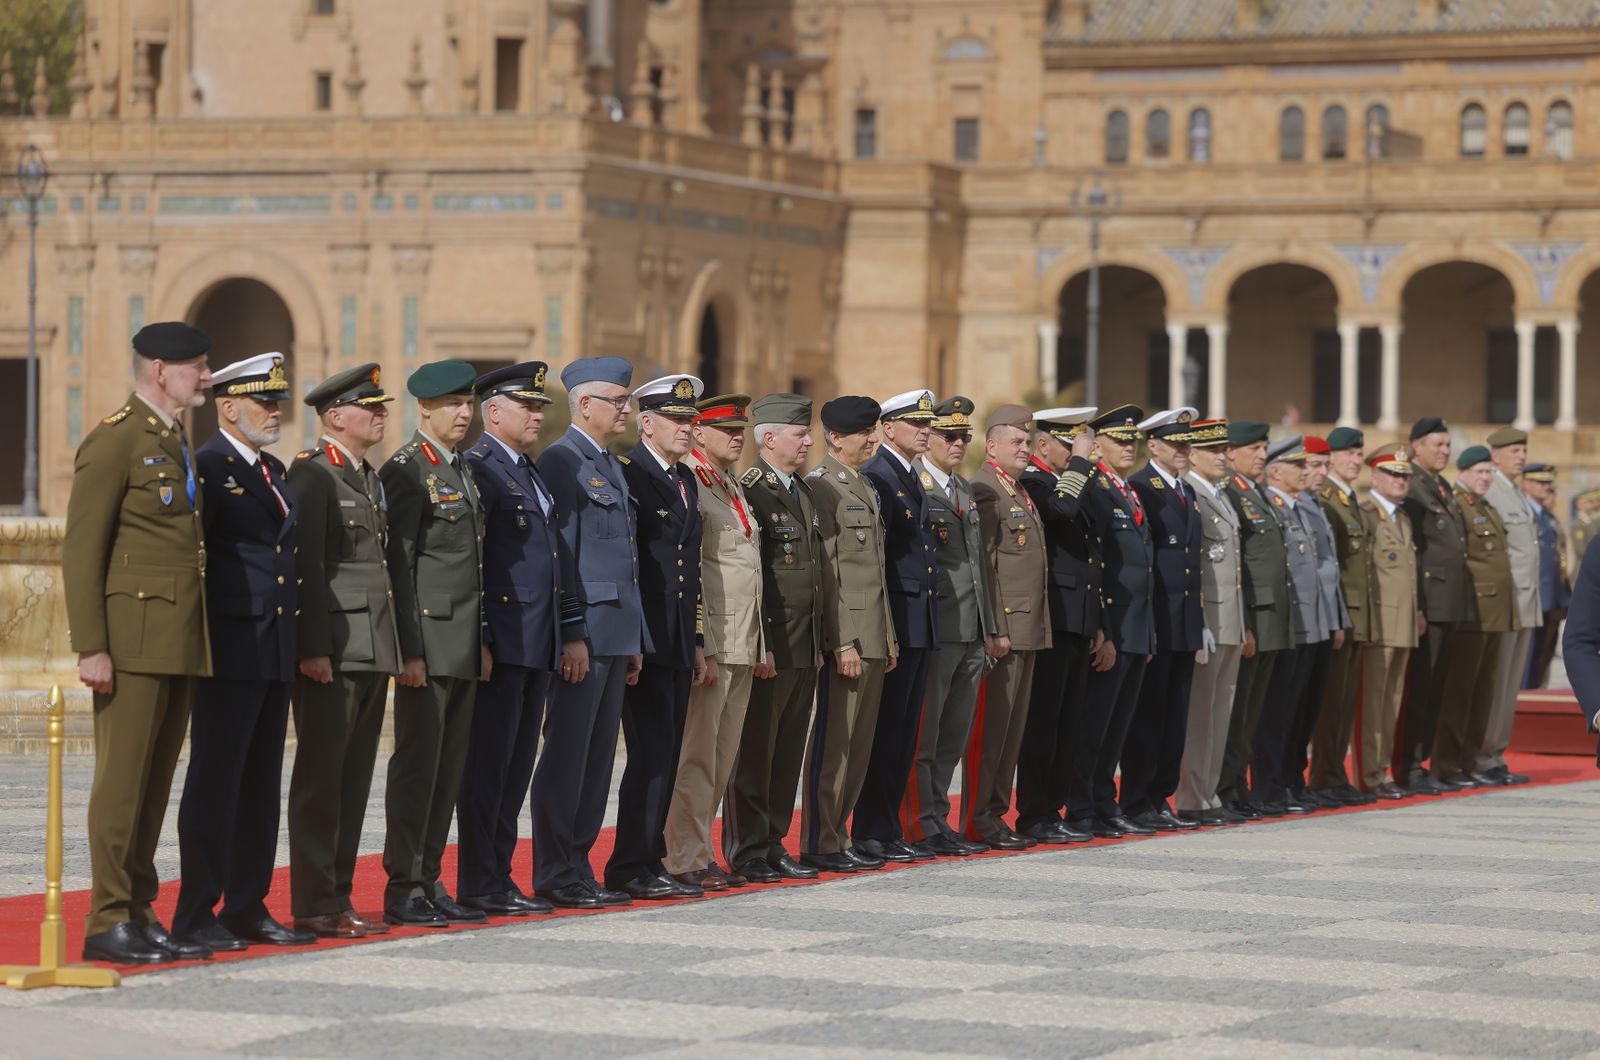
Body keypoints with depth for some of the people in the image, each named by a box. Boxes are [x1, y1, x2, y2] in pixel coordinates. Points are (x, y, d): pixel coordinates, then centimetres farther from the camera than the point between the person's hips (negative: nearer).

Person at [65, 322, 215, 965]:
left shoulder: (176, 444, 19)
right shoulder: (115, 440, -9)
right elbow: (81, 550, -12)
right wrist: (91, 647, -18)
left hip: (179, 644, 8)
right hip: (133, 640, -8)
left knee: (156, 783, 9)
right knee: (123, 781, -6)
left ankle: (139, 915, 13)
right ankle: (109, 922, -3)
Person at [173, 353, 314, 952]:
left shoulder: (274, 472, 18)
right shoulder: (206, 468, -8)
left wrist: (298, 644, 17)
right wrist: (199, 645, -16)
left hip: (275, 654, 8)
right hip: (230, 652, -8)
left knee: (261, 785, 11)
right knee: (215, 781, -6)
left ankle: (247, 907, 16)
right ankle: (196, 914, -2)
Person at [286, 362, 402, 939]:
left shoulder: (372, 478, 18)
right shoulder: (311, 474, -9)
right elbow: (305, 566, -15)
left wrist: (394, 646, 17)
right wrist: (313, 648, -20)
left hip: (373, 650, 9)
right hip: (332, 652, -9)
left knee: (354, 778, 10)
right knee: (321, 776, -5)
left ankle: (338, 897, 14)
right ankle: (314, 905, -2)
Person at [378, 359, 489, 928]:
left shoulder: (464, 471, 17)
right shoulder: (405, 471, -9)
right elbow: (398, 566, -13)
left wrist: (483, 643, 17)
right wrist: (409, 651, -17)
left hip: (464, 647, 8)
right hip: (429, 642, -8)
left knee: (449, 768, 9)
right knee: (417, 764, -6)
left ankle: (429, 883, 13)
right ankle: (402, 889, -2)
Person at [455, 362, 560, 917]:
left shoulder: (531, 474, 19)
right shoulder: (478, 468, -10)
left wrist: (553, 644, 18)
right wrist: (479, 642, -19)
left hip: (535, 645, 9)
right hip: (500, 643, -9)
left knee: (517, 766, 11)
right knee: (487, 765, -5)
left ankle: (498, 877, 15)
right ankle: (478, 883, -1)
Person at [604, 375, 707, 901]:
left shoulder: (686, 480, 18)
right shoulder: (627, 474, -10)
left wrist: (696, 641, 20)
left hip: (678, 642, 9)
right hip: (643, 640, -9)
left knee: (665, 757, 10)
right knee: (652, 753, -9)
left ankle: (648, 863, 14)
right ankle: (631, 867, -4)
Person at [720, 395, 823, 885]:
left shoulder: (804, 491, 16)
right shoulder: (749, 491, -12)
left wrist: (820, 641, 17)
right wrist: (760, 647, -19)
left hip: (805, 646, 8)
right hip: (769, 648, -8)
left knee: (788, 750, 11)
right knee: (754, 749, -2)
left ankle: (773, 842, 17)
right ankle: (747, 852, 3)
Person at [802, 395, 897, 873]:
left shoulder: (866, 489, 18)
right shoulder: (821, 486, -10)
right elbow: (826, 570, -15)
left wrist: (889, 637, 18)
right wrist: (842, 642, -19)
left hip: (874, 636, 9)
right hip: (846, 636, -9)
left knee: (859, 743, 10)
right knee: (833, 741, -5)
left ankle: (838, 837, 15)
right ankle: (819, 845, -1)